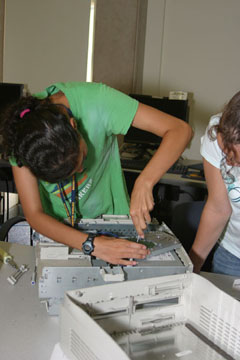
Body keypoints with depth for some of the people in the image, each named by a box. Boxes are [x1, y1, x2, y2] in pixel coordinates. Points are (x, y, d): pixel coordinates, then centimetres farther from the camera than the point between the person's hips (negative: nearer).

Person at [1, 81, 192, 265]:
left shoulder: (94, 100, -29)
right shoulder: (20, 136, -25)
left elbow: (180, 129, -29)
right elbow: (34, 214, -24)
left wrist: (144, 182, -44)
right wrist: (92, 244, -38)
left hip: (109, 215, -1)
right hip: (54, 226, 2)